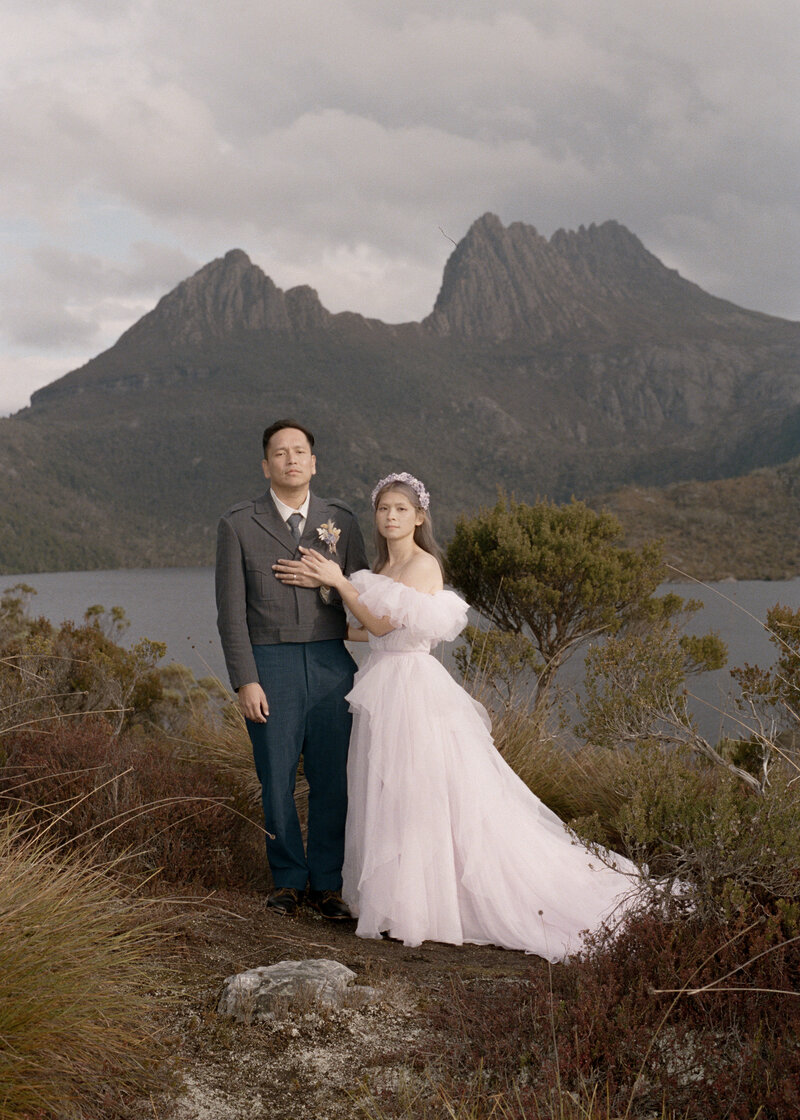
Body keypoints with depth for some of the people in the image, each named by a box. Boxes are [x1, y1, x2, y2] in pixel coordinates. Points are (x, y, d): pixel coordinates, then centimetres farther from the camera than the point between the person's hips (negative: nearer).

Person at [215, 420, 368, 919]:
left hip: (331, 665, 2)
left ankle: (327, 883, 19)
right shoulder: (238, 525, 1)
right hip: (270, 666, -1)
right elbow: (232, 611, -2)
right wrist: (245, 681, -9)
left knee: (333, 781, 5)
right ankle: (289, 879, 23)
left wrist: (324, 581, -9)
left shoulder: (341, 518, 8)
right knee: (276, 781, 5)